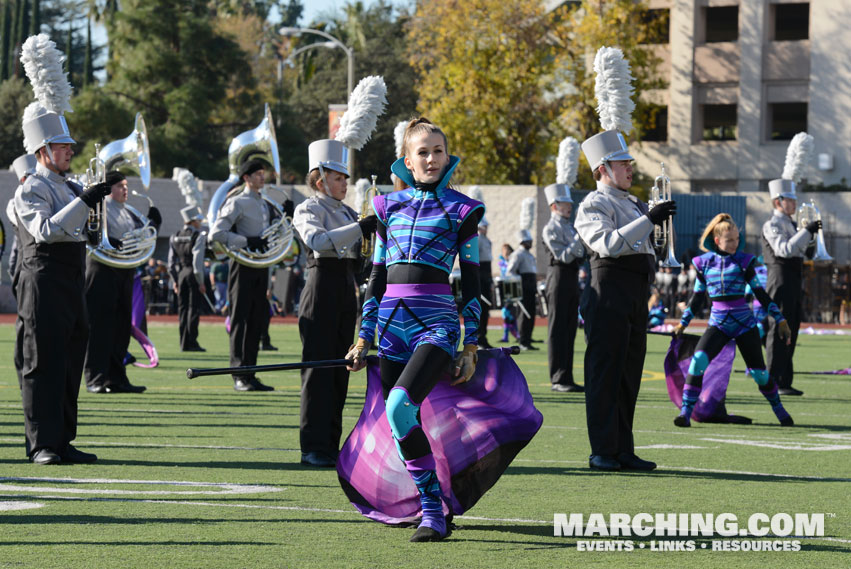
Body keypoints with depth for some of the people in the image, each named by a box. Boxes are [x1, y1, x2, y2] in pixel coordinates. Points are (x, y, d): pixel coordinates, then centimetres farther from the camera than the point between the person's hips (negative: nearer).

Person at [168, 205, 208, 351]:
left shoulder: (175, 237, 9)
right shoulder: (198, 236, -9)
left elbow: (171, 261, 9)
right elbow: (198, 260, -14)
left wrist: (174, 280, 14)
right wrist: (201, 282, -10)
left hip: (180, 274, 6)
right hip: (193, 274, -6)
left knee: (182, 308, 9)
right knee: (194, 308, -4)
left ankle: (183, 344, 10)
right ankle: (191, 343, -7)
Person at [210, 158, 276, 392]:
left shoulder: (264, 204, 17)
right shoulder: (237, 203, -7)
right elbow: (216, 233, -16)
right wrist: (248, 242, -19)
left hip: (261, 266, 8)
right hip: (244, 265, -8)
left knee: (256, 320, 7)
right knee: (240, 320, -7)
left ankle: (250, 374, 11)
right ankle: (240, 377, -8)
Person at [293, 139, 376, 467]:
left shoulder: (347, 213, 19)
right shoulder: (308, 209, -2)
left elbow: (359, 260, 23)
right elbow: (318, 241, -23)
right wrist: (361, 227, -28)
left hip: (346, 292, 7)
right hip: (322, 289, -7)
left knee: (339, 369, 7)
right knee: (318, 368, -8)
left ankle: (331, 445, 12)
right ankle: (314, 448, -7)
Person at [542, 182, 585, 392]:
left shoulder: (570, 228, 19)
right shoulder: (551, 229, -7)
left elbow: (580, 253, 19)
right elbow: (564, 256, -16)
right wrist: (580, 238, -23)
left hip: (573, 278, 9)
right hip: (560, 276, -9)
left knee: (569, 329, 9)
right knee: (558, 330, -7)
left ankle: (566, 378, 12)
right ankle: (558, 380, -7)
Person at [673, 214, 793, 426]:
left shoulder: (744, 261, -1)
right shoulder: (704, 263, 3)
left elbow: (760, 293, 5)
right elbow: (697, 295, 15)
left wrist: (780, 319, 5)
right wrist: (683, 322, 18)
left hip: (744, 323, 0)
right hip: (718, 323, 1)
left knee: (758, 371, 5)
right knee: (698, 360, -23)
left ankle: (778, 409, 29)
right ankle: (686, 412, -20)